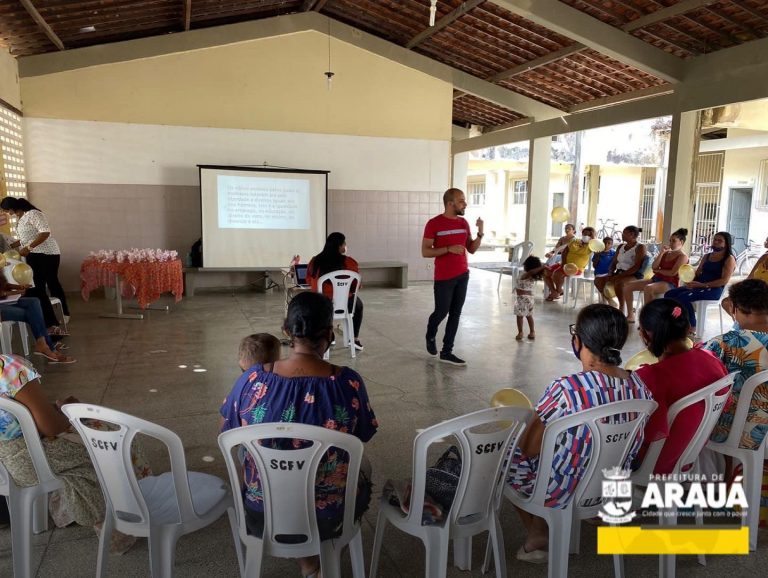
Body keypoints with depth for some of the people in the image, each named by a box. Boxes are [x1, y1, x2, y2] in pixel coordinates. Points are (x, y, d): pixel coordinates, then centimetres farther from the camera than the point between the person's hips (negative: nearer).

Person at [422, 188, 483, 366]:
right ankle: (431, 336, 35)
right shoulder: (434, 223, -11)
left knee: (455, 314, 6)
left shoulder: (464, 223, 7)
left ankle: (447, 352, 14)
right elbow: (425, 252, -12)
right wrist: (449, 249, -22)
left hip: (463, 275, 5)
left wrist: (480, 233, -6)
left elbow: (472, 249, 11)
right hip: (444, 278, -5)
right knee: (441, 312, 3)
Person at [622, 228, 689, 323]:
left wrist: (658, 270, -2)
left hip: (670, 283, -8)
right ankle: (630, 315, -4)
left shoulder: (682, 256, -3)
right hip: (656, 279, 8)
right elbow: (653, 267, 5)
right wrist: (661, 253, -1)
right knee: (627, 285, -6)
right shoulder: (667, 252, 16)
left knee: (648, 288, -40)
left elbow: (673, 273, -15)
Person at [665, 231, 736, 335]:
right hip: (698, 286, 7)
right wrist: (692, 282, -7)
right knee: (669, 294, -13)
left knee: (683, 297, -31)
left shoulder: (729, 259, 0)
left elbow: (724, 280, -12)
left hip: (714, 289, -7)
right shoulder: (707, 256, 21)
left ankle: (692, 328, -18)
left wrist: (702, 285, -20)